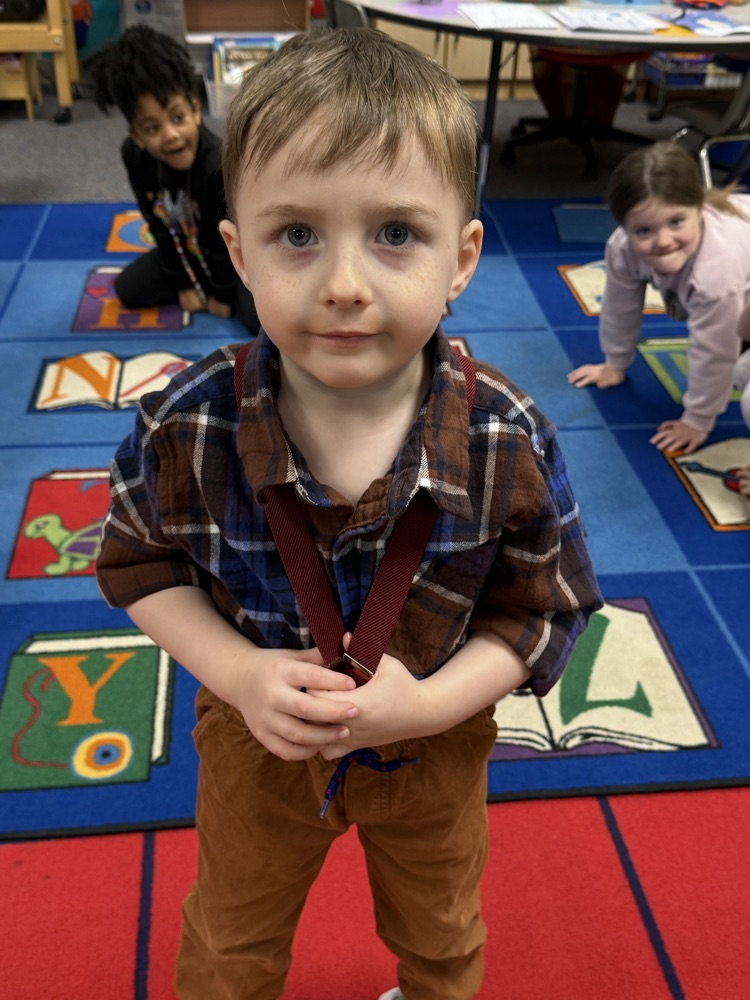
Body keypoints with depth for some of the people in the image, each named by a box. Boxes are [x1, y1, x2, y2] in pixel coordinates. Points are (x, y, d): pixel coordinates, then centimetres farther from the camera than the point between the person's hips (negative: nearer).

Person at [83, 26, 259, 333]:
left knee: (258, 316, -25)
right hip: (186, 248, 6)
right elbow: (159, 226, -9)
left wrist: (222, 293, -15)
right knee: (127, 288, 0)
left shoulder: (220, 164, -37)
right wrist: (183, 283, -5)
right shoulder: (134, 156, -20)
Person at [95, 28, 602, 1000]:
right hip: (255, 739, 0)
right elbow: (140, 562, -10)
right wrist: (236, 673, -25)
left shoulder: (509, 442, -28)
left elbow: (542, 606, -15)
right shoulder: (188, 425, -27)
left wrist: (432, 703, -29)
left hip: (434, 752, 1)